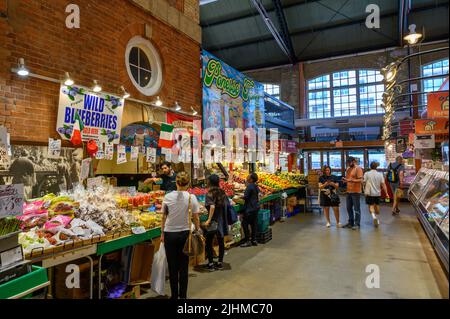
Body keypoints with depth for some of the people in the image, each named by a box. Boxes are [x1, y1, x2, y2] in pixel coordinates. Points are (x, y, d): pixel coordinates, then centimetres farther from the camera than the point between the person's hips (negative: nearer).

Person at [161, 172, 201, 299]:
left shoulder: (168, 197, -6)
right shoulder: (191, 197, -8)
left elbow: (164, 217, 1)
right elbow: (196, 218, -4)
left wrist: (162, 233, 12)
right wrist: (197, 232, 9)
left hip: (169, 234, 1)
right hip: (184, 234, 0)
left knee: (172, 267, 12)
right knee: (184, 267, 10)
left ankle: (174, 295, 23)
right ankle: (183, 295, 19)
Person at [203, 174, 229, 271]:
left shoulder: (210, 193, -13)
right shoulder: (222, 192, 3)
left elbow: (212, 206, -25)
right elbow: (226, 205, 8)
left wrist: (209, 219, -25)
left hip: (213, 220, -5)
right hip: (222, 221, 5)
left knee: (209, 242, 8)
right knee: (221, 241, 13)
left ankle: (211, 264, 11)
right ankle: (220, 263, 23)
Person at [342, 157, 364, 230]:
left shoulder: (358, 169, -9)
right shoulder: (348, 169, 14)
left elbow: (361, 180, -15)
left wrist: (352, 180, -27)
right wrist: (345, 180, 0)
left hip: (356, 192, -8)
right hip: (348, 191, 8)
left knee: (356, 209, 0)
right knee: (349, 208, 12)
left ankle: (357, 224, 7)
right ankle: (350, 222, 23)